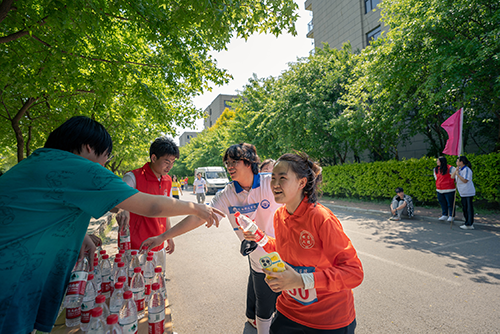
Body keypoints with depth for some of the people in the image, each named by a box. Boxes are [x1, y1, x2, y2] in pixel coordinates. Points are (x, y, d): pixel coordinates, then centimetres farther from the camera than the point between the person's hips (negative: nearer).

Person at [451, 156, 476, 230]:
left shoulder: (467, 170, -16)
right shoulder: (459, 169, 11)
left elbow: (465, 180, -23)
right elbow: (452, 177, 6)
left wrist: (458, 174, -20)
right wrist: (456, 170, -5)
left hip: (468, 192, -10)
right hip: (463, 193, 10)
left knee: (469, 208, -3)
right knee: (464, 208, 17)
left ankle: (469, 225, 2)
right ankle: (468, 222, 28)